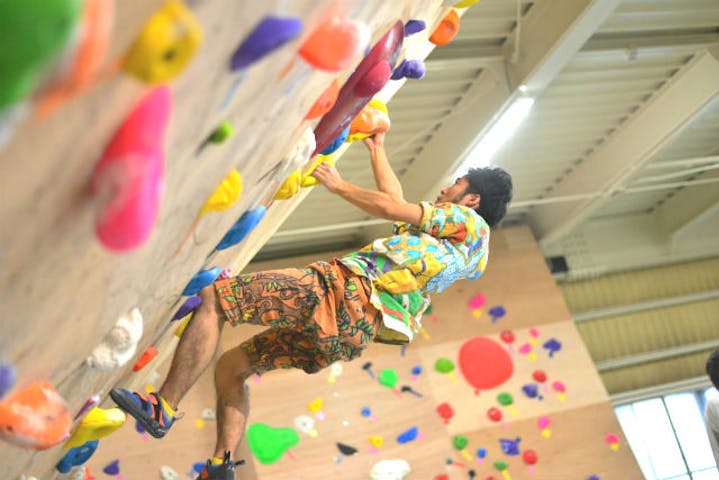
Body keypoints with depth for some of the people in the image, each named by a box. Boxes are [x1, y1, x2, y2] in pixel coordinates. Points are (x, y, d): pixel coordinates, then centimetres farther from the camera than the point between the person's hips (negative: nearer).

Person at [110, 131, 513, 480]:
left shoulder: (471, 223, 5)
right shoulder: (449, 237, 30)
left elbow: (392, 206, -2)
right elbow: (398, 204, 40)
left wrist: (338, 184, 11)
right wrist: (377, 150, 48)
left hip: (345, 293, -10)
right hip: (355, 327, 10)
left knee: (212, 297, -14)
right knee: (231, 366, 15)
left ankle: (162, 408, -17)